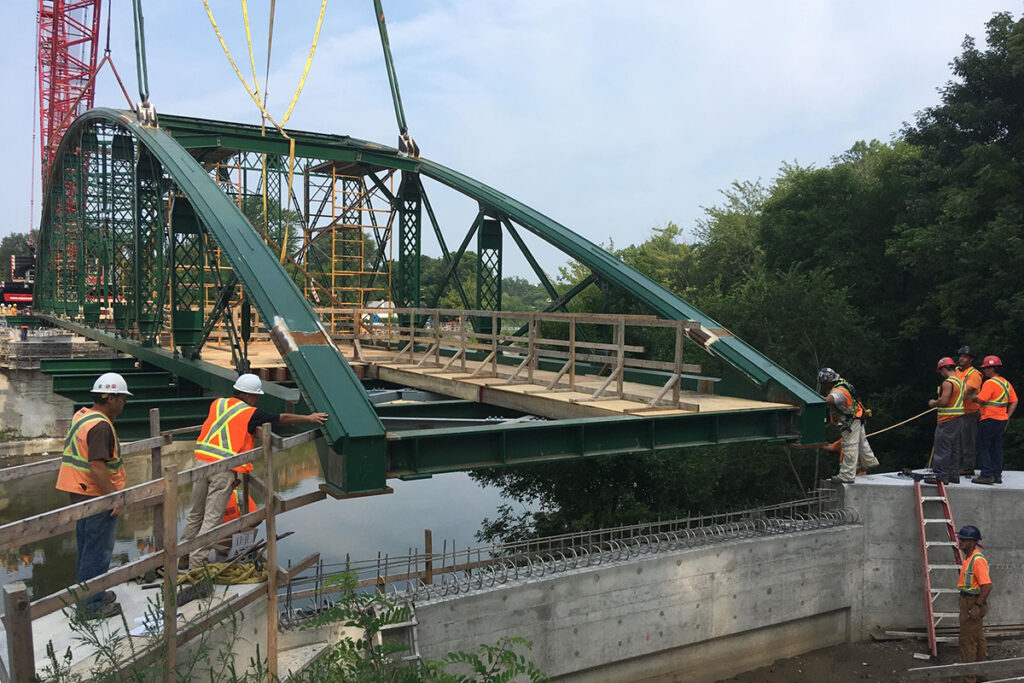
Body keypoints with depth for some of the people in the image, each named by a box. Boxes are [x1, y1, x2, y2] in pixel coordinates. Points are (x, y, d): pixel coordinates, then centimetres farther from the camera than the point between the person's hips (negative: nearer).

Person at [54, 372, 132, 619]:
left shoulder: (81, 416, 10)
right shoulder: (101, 426, -22)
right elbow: (97, 466, -27)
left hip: (80, 494, 10)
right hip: (97, 497, -10)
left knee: (87, 547, 20)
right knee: (98, 551, 0)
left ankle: (88, 594, 32)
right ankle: (92, 605, 7)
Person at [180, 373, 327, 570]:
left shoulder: (217, 404, 16)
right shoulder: (251, 414, -1)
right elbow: (283, 418, 5)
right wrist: (308, 418, 16)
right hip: (224, 469, -6)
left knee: (195, 514, 19)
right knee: (212, 518, 0)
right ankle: (196, 564, 3)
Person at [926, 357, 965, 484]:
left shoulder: (948, 382, -15)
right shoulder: (960, 381, 15)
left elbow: (944, 401, -22)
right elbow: (959, 400, 18)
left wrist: (933, 403, -4)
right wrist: (937, 403, 18)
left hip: (948, 420, -10)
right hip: (958, 417, 10)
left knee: (942, 448, -7)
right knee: (954, 448, 13)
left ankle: (941, 476, -7)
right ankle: (954, 475, 18)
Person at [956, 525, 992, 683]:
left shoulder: (977, 560, -22)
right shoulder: (968, 558, 10)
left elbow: (987, 585, -28)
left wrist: (977, 606, -28)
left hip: (973, 603, -10)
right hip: (968, 601, 10)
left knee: (968, 640, -3)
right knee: (977, 637, 22)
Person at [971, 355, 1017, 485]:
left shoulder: (990, 383, -15)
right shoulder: (1006, 383, 13)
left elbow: (980, 400, -22)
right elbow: (1014, 402, 15)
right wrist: (1007, 416, 15)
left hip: (989, 419, -8)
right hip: (1002, 420, 8)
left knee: (983, 447, -2)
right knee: (996, 447, 13)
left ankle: (987, 475, -5)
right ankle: (997, 475, 15)